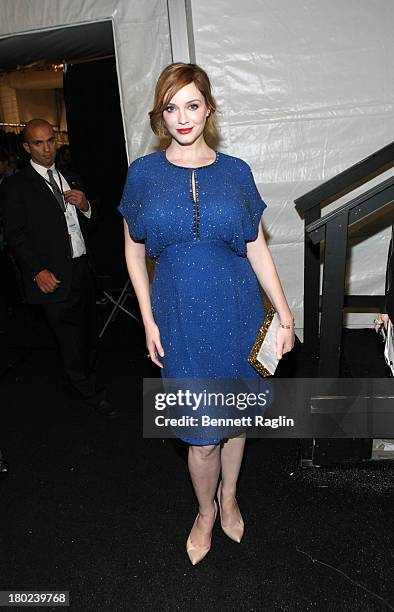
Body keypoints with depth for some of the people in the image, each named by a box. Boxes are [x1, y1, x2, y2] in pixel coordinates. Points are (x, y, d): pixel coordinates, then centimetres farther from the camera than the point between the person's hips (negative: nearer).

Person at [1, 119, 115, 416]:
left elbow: (88, 222, 20)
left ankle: (87, 377, 37)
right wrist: (38, 271, -18)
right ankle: (91, 392, 20)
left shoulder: (68, 180, 16)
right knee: (71, 339, 3)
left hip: (82, 271, 6)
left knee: (89, 332, 15)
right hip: (53, 277, -6)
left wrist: (85, 206, -3)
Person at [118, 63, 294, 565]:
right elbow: (134, 250, 5)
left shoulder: (235, 172, 2)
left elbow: (257, 248, 3)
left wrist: (284, 313, -1)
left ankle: (228, 497, 43)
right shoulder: (144, 173, 1)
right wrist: (149, 320, 0)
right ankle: (205, 510, 36)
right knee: (201, 432, 5)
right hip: (181, 315, -1)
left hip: (238, 311, 1)